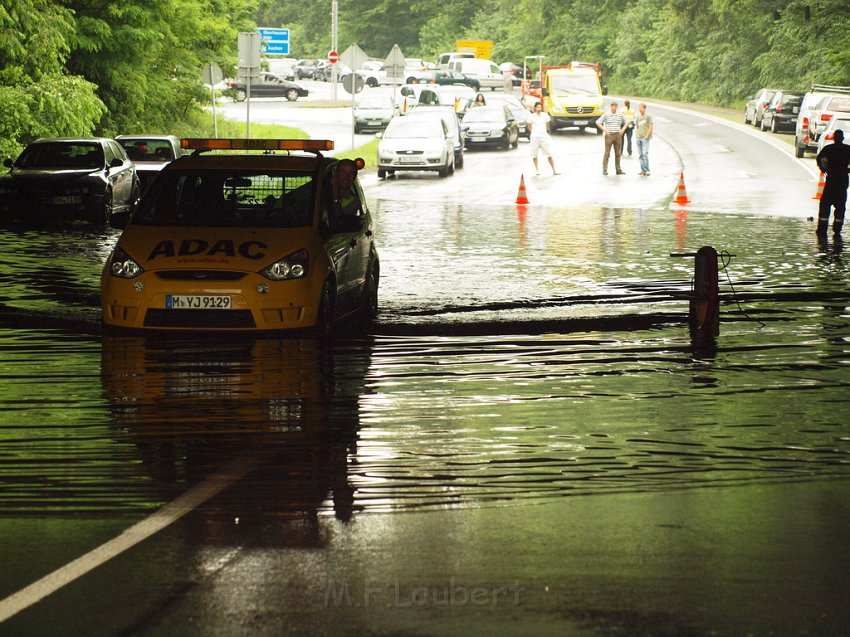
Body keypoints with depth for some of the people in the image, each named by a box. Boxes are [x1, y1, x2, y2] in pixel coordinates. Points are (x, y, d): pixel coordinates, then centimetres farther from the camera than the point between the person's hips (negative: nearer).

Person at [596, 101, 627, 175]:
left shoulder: (620, 116, 8)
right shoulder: (606, 115, -1)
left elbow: (626, 122, 21)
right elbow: (598, 122, -3)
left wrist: (623, 129, 4)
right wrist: (604, 129, -12)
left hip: (618, 135, 4)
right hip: (609, 135, -4)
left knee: (618, 153, 6)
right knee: (607, 153, -5)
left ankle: (618, 169, 12)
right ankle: (604, 169, -3)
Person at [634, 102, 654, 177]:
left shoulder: (648, 116, -3)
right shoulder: (637, 117, 15)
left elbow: (651, 127, -7)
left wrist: (647, 136, -13)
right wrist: (637, 135, 8)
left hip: (645, 138, -6)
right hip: (638, 138, 6)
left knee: (645, 153, -15)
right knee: (640, 155, 7)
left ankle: (647, 171, -14)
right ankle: (643, 170, 14)